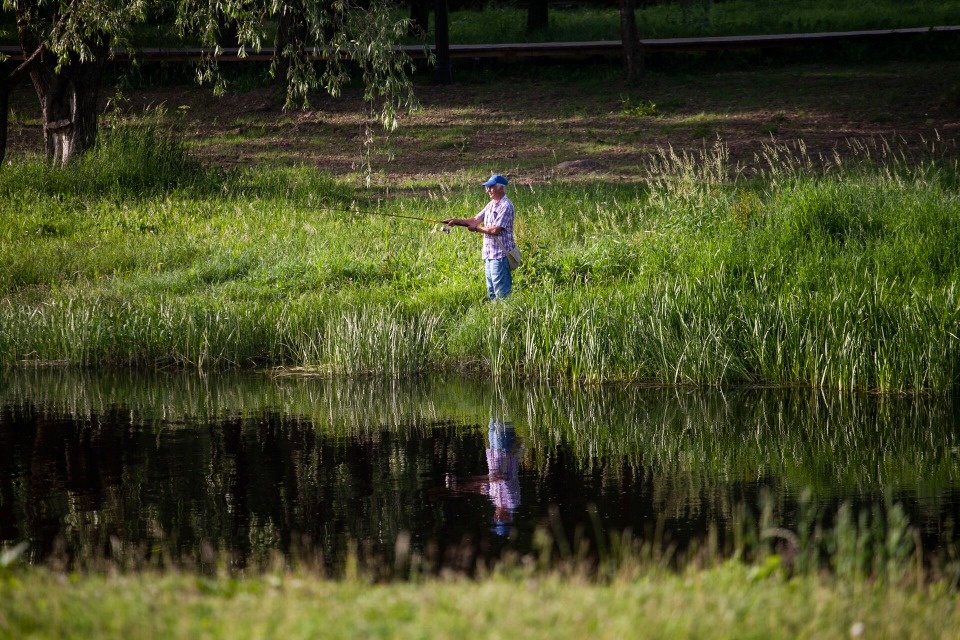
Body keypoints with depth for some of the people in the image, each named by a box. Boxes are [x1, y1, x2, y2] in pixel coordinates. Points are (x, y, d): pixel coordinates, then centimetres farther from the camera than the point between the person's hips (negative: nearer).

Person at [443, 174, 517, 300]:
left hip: (500, 255, -10)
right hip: (489, 254, 10)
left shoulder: (506, 206, -13)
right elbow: (476, 220, 14)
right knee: (491, 292, 14)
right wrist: (457, 221, 2)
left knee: (502, 291, -9)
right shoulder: (491, 205, 15)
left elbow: (495, 229, -19)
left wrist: (477, 229, -6)